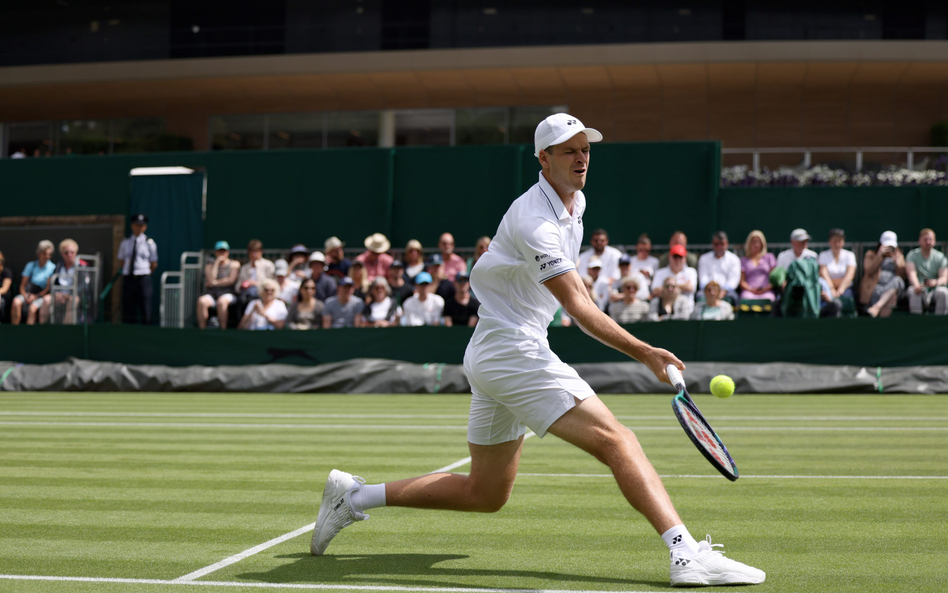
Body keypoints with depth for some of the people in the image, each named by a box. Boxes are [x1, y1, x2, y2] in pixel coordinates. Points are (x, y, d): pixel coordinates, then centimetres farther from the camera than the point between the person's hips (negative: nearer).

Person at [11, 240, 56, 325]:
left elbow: (49, 288, -3)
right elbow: (22, 286, 10)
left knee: (32, 307, -34)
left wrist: (35, 296, -14)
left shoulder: (52, 268, 3)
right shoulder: (31, 266, 13)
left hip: (41, 296, -3)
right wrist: (25, 296, -10)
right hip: (27, 294, 3)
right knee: (16, 302, -29)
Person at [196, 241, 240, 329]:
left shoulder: (234, 264, 14)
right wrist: (216, 263, 4)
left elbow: (231, 280, 0)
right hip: (211, 293, 3)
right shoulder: (209, 266, 20)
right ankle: (201, 329, -32)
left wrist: (215, 282, 3)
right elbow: (210, 280, 1)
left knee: (221, 301, -39)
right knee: (201, 301, -32)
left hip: (228, 292, -3)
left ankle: (223, 328, -39)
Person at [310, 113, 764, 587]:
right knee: (618, 442, -20)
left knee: (484, 493, 16)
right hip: (513, 350, -10)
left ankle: (354, 496, 21)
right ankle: (686, 553, -31)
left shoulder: (574, 202, 12)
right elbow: (579, 309, -23)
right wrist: (644, 353, -26)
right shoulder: (534, 221, -18)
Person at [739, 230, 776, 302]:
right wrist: (750, 289, -9)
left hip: (766, 291, 0)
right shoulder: (744, 260, 21)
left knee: (767, 300, -37)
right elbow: (742, 281, 12)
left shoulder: (769, 257, 22)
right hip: (749, 291, 0)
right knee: (746, 299, -37)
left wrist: (766, 288, -6)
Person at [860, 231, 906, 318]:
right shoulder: (870, 254, 19)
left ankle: (877, 307, -51)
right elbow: (868, 271, -2)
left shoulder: (898, 255, 24)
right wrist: (880, 255, -6)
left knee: (897, 280, -35)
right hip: (874, 288, -1)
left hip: (893, 289, 2)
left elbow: (902, 276, 11)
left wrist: (897, 261, -3)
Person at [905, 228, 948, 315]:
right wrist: (916, 285, -39)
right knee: (913, 291, -34)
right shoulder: (912, 255, 2)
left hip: (935, 289, 1)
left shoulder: (940, 257, 6)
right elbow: (911, 273, -15)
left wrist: (936, 282, -31)